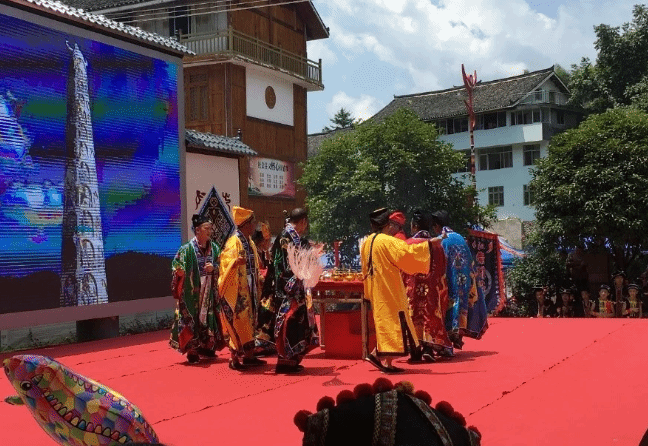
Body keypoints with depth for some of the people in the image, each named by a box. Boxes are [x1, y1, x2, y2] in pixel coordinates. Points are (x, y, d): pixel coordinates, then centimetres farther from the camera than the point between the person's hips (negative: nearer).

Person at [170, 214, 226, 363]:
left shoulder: (214, 248, 7)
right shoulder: (187, 249, -8)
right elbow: (177, 267, -5)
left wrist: (213, 268, -8)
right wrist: (180, 272, -26)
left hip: (209, 291, 5)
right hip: (192, 292, -5)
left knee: (208, 316, 8)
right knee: (192, 318, -4)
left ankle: (206, 346, 22)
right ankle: (192, 350, 5)